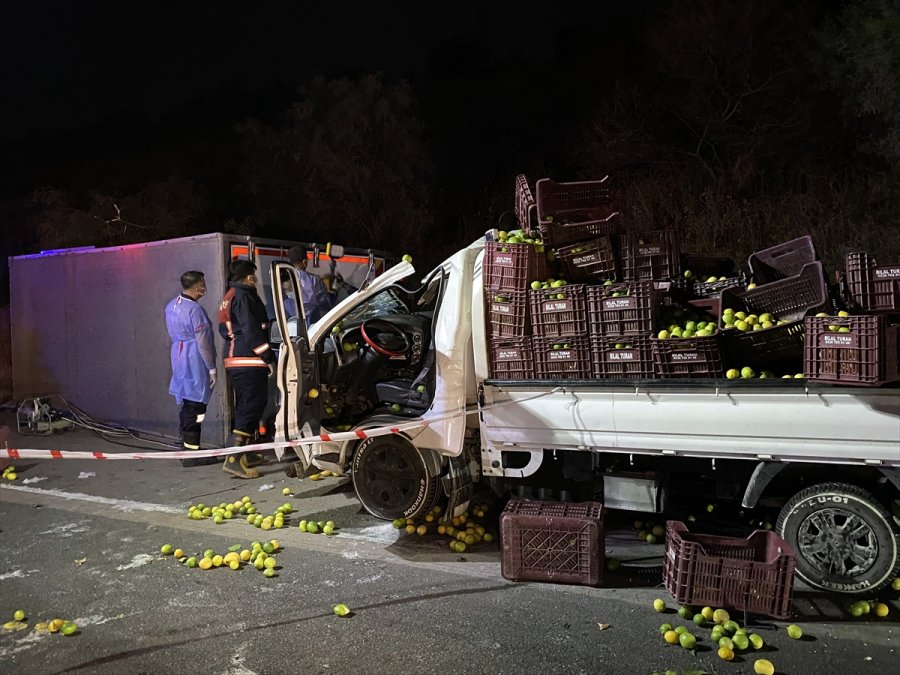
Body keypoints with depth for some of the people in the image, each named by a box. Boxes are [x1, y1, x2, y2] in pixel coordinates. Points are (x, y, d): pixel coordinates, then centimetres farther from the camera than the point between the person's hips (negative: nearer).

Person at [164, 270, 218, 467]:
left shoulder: (171, 306, 10)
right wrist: (212, 368, -10)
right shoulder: (194, 309, -17)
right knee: (195, 407, -4)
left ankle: (188, 449, 23)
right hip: (195, 363, -9)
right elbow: (203, 342, -17)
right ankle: (192, 453, 0)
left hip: (179, 360, 9)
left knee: (187, 406, 15)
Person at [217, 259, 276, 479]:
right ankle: (235, 459, -16)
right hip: (249, 361, -11)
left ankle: (243, 454, 25)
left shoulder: (229, 297, 20)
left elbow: (225, 329, 23)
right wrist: (268, 357, -15)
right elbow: (251, 330, -18)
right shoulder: (243, 296, -11)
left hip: (233, 360, 11)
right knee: (252, 405, -11)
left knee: (244, 406, 17)